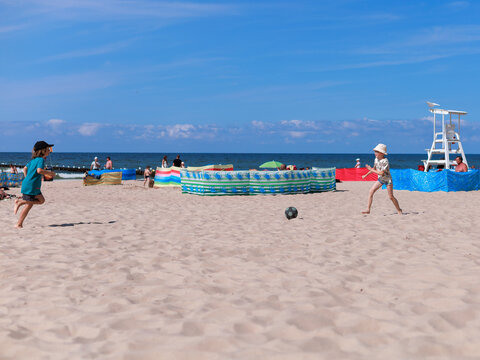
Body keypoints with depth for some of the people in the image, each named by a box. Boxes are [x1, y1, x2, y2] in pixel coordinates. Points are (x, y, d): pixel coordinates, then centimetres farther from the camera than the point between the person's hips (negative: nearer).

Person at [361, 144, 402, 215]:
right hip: (380, 179, 7)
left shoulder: (385, 161, -26)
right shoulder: (376, 159, -3)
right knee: (371, 191, -8)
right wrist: (366, 174, 15)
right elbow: (374, 168, 15)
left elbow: (381, 173, -31)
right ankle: (368, 209, -6)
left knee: (391, 197, -1)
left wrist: (371, 169, -24)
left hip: (387, 179, -7)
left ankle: (399, 210, 18)